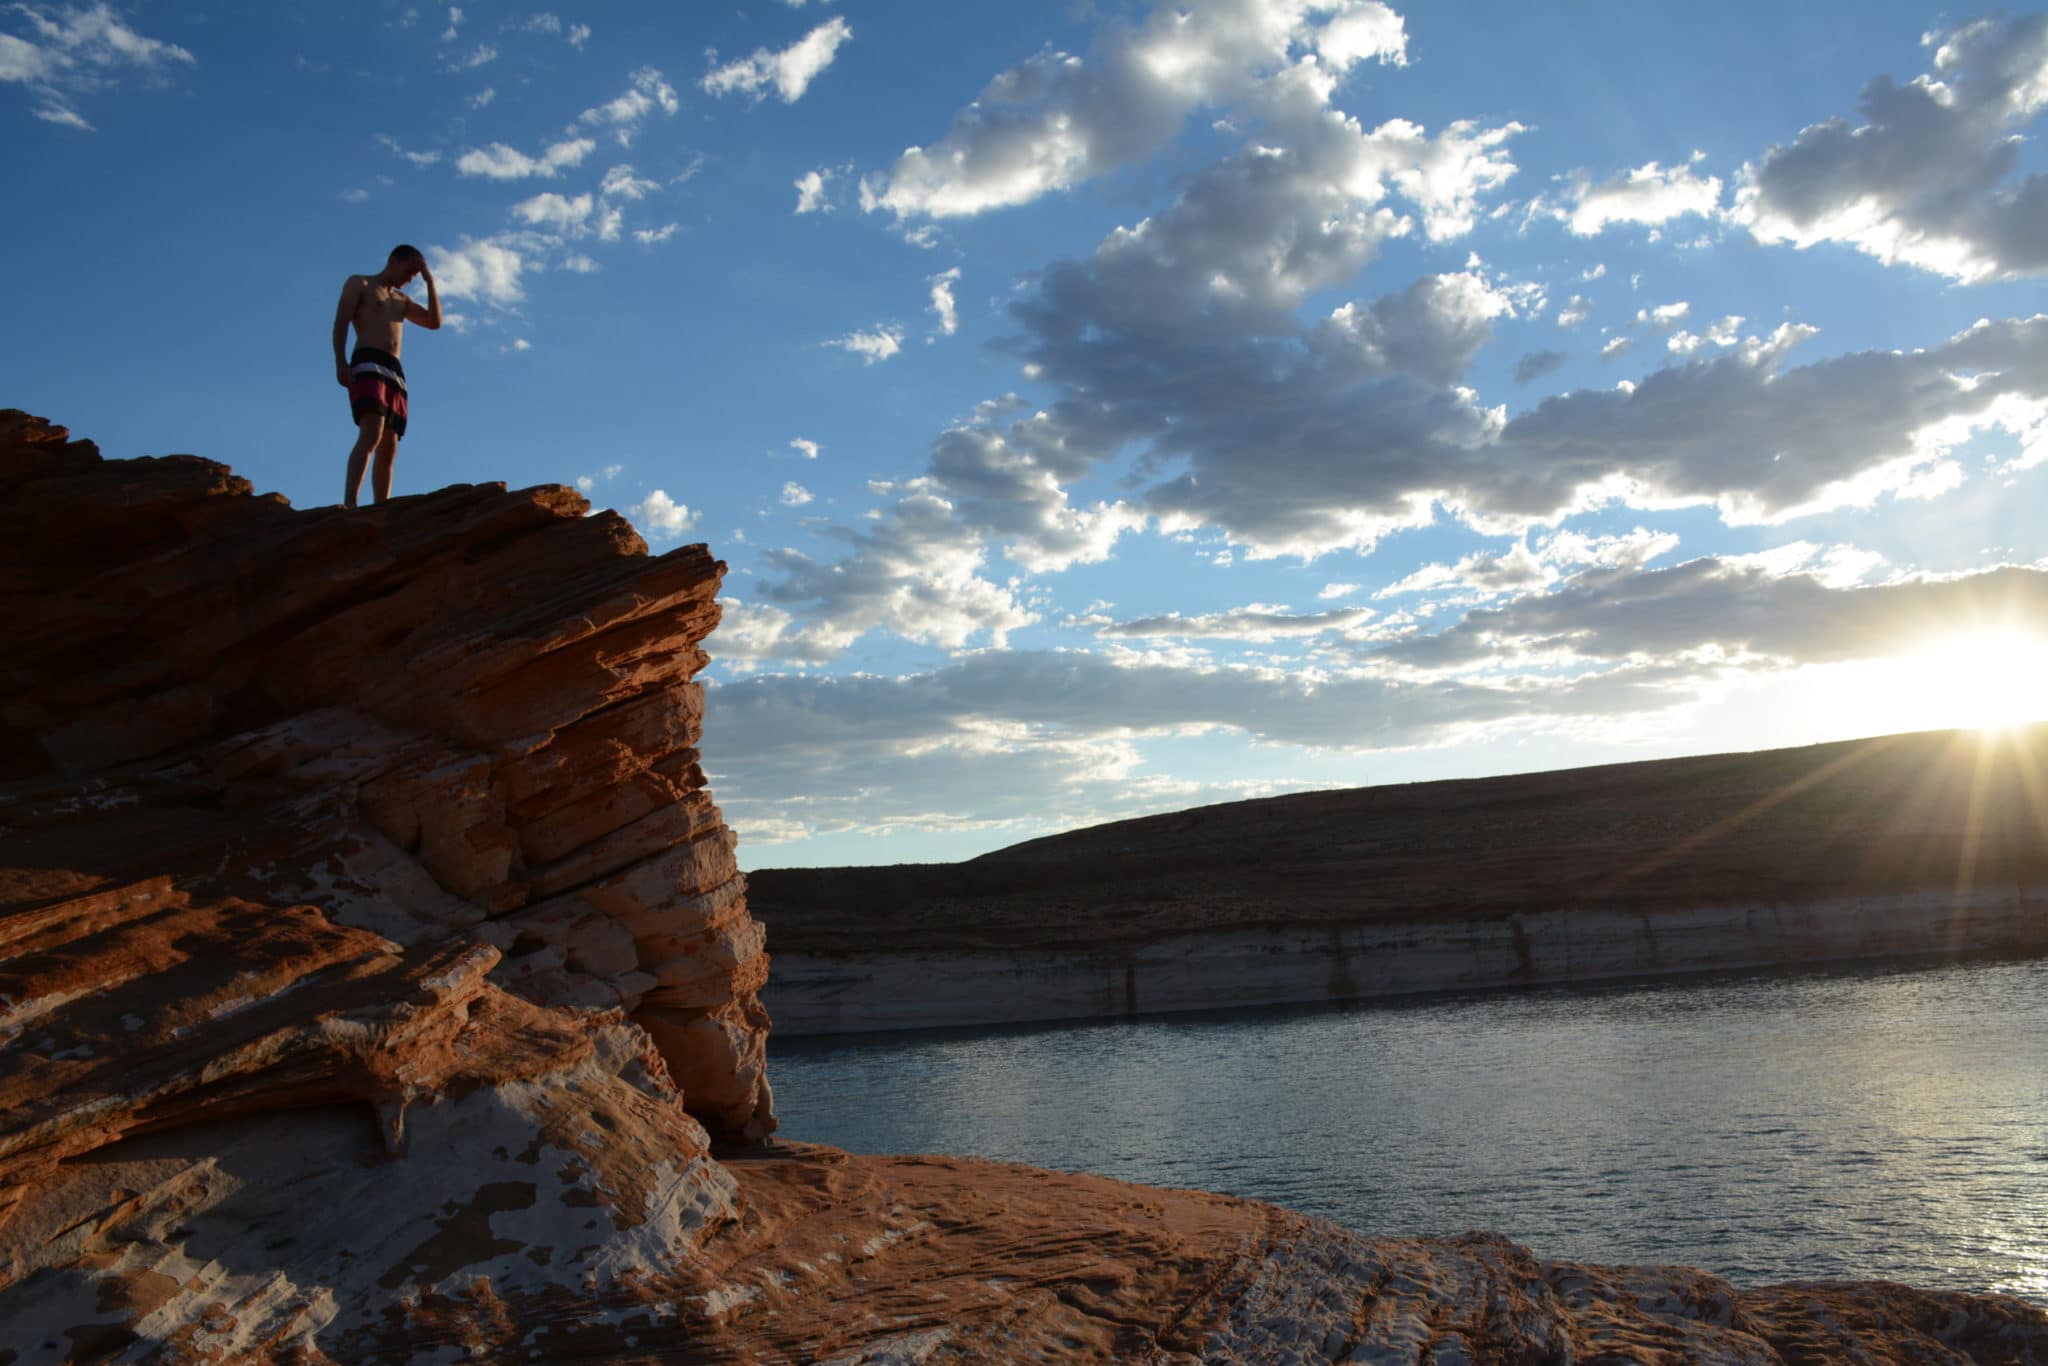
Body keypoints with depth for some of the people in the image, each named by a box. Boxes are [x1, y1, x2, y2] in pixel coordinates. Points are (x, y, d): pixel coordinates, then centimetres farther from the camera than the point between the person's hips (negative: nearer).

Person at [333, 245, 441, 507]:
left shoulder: (402, 300, 31)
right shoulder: (359, 284, 12)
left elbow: (435, 321, 19)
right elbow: (340, 323, 0)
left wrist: (430, 281, 18)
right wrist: (340, 362, -14)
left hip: (395, 372, 7)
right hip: (367, 365, -7)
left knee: (389, 449, -3)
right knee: (371, 435, -27)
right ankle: (349, 504, -38)